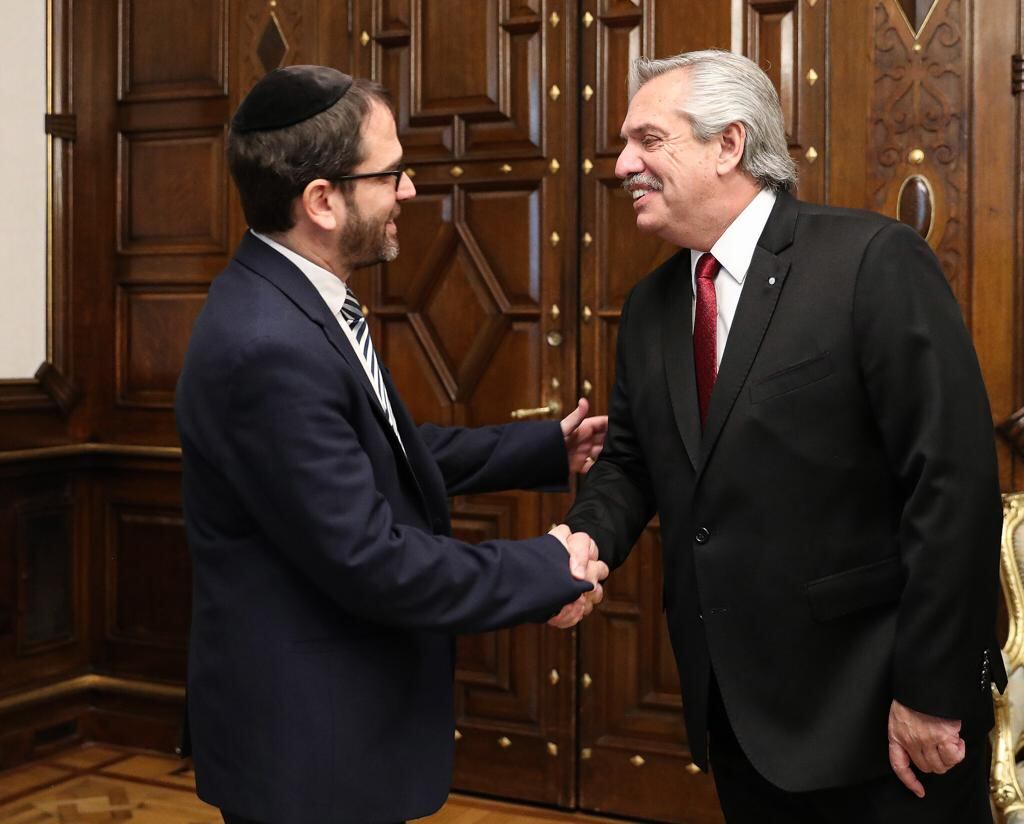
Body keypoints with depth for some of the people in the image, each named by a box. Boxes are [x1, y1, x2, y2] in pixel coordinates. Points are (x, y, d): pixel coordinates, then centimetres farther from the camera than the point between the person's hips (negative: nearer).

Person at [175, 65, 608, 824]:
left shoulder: (296, 298, 2)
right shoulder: (269, 347, -28)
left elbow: (390, 450, 12)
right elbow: (369, 561, -27)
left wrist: (549, 447, 11)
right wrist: (548, 571, -16)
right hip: (304, 740, -9)